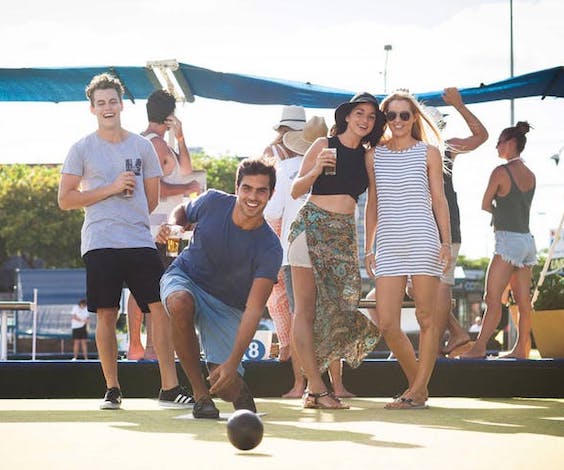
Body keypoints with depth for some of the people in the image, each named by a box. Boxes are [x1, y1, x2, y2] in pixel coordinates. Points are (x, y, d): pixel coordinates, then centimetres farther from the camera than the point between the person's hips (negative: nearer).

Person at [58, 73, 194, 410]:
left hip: (140, 240, 2)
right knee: (106, 315, -2)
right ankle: (112, 389, 9)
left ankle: (170, 388, -5)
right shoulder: (82, 149, 5)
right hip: (99, 243, -2)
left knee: (162, 307, -7)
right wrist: (110, 188, -8)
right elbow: (65, 199, -1)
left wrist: (129, 218, 7)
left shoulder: (142, 147, 12)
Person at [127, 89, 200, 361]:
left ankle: (134, 346, 12)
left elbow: (185, 169, 18)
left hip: (139, 224, 10)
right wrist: (188, 187, -7)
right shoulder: (157, 144, -12)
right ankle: (152, 347, -14)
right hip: (158, 224, -10)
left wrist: (179, 138, 5)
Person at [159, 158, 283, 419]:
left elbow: (254, 309, -27)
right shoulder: (212, 202, -17)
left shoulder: (269, 248, -24)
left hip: (227, 307, -1)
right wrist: (172, 226, -17)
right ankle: (200, 394, -23)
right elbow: (182, 211, 9)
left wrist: (233, 362, -36)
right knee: (180, 303, -39)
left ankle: (238, 386, 28)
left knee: (226, 388, -16)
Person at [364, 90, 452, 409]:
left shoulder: (428, 152, 6)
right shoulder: (375, 155, 13)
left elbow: (439, 199, 5)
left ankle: (418, 391, 4)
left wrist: (446, 242, -4)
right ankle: (417, 383, 13)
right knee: (387, 324, -4)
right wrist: (368, 248, 13)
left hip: (423, 240, -3)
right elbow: (373, 203, 16)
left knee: (427, 318, -2)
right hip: (388, 245, 3)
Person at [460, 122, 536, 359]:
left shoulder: (501, 171, -10)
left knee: (493, 297, -9)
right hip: (527, 240, 8)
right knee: (523, 301, 7)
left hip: (508, 241, -8)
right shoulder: (530, 175, 11)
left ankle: (479, 346, -11)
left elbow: (485, 205, 0)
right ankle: (521, 348, 9)